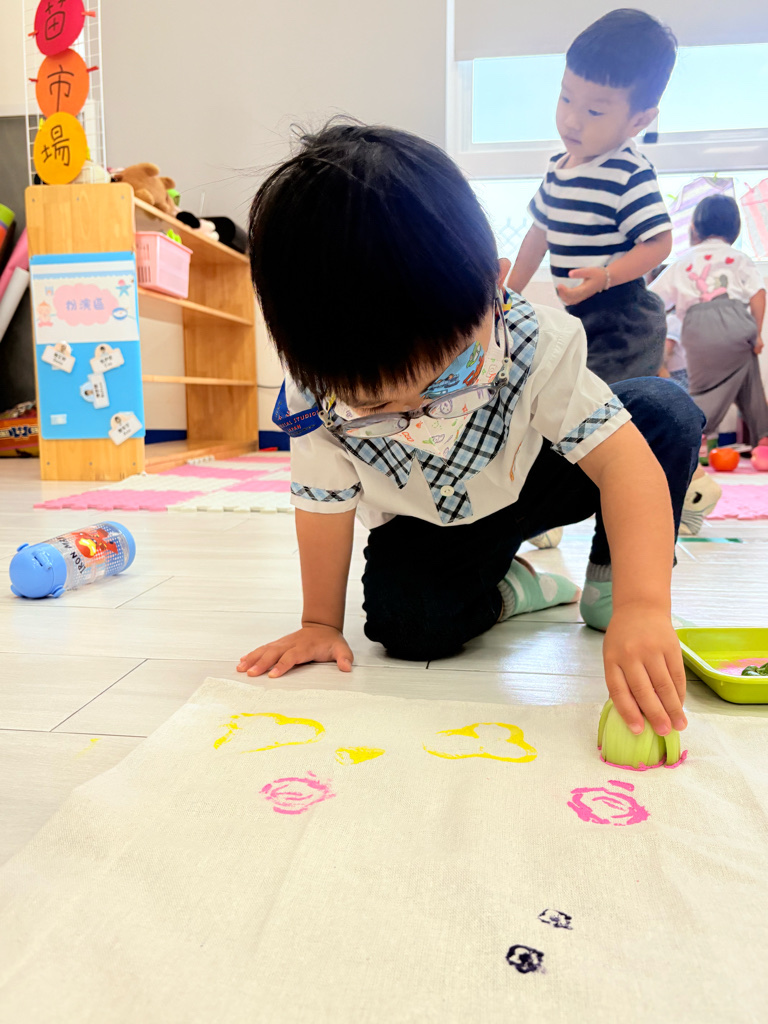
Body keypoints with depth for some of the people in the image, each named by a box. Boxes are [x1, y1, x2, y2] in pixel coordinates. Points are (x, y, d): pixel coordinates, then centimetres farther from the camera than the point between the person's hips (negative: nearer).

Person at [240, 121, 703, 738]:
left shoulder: (536, 340, -33)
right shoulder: (317, 393, -29)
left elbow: (623, 460, -36)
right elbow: (325, 508, -15)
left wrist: (642, 608, -49)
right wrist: (320, 624, -7)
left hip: (533, 482, 1)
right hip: (426, 527, 0)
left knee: (668, 413, -20)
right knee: (406, 623, -30)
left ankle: (610, 585, -2)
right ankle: (503, 590, 4)